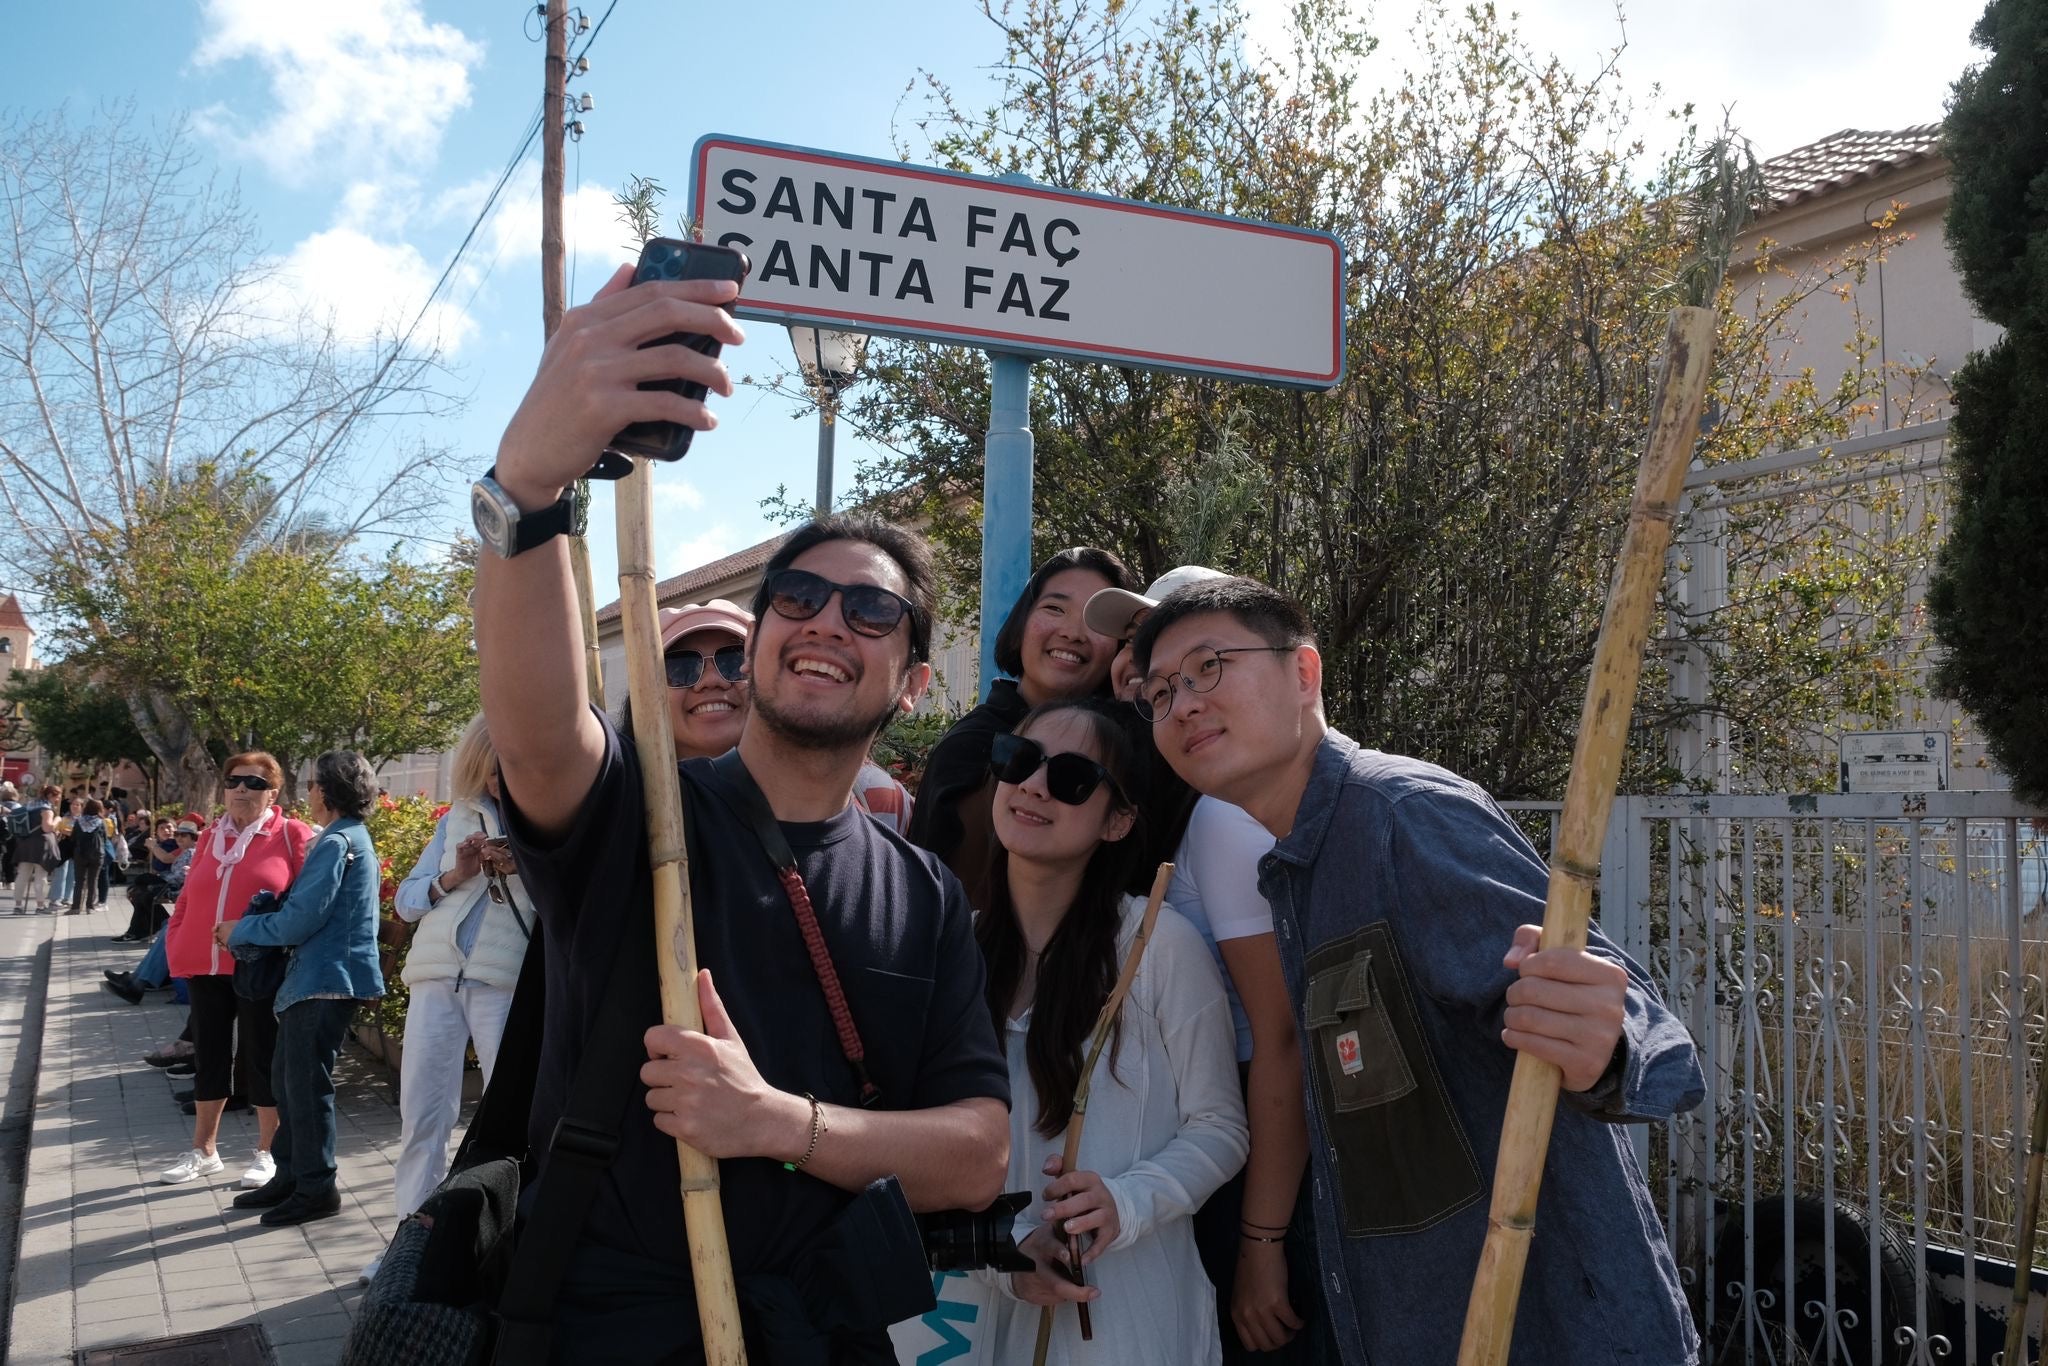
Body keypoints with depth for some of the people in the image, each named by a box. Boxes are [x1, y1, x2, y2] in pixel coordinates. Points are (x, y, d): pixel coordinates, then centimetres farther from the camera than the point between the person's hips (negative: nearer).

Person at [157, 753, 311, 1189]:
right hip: (205, 967, 5)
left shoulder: (292, 835, -4)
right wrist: (176, 946, 6)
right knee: (209, 1055, 14)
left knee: (261, 1056, 3)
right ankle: (203, 1151, 27)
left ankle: (267, 1153, 15)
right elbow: (188, 898, 16)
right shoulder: (210, 837, 13)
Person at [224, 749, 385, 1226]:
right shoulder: (352, 837, 16)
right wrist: (246, 929, 14)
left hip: (326, 980, -10)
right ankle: (291, 1175, 25)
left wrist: (239, 931, -6)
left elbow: (301, 919, -20)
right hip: (317, 977, 10)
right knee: (286, 1075, 16)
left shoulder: (336, 842, -16)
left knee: (306, 1082, -3)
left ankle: (317, 1188, 5)